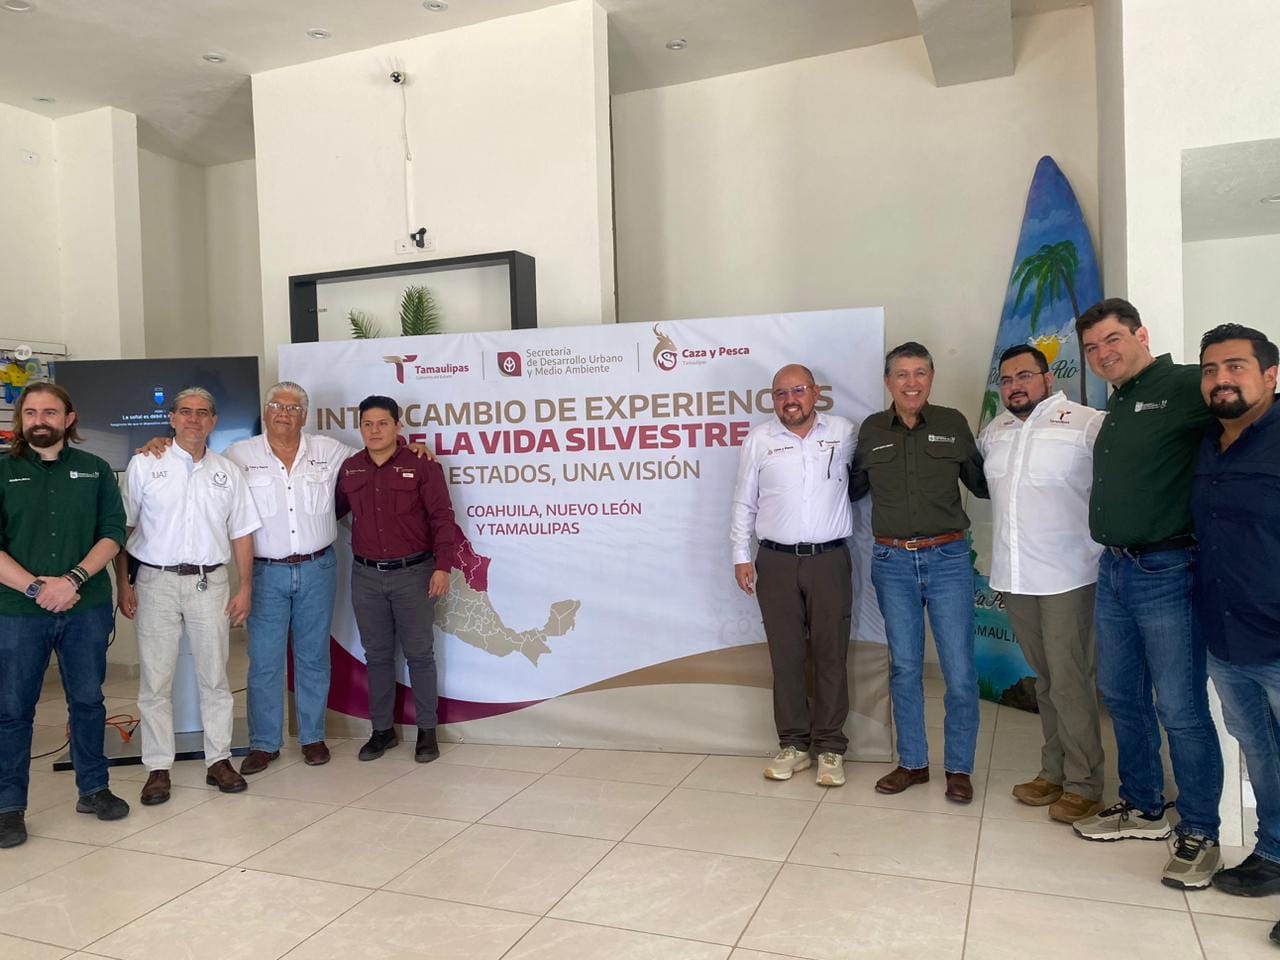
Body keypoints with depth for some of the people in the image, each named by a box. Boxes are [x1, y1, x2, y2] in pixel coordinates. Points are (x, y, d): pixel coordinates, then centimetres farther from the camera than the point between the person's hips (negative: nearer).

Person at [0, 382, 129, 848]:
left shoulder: (95, 470, 7)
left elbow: (113, 532, 0)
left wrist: (73, 580, -13)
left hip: (87, 607, 1)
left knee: (88, 700, 11)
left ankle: (93, 789, 24)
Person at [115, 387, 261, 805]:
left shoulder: (228, 471, 8)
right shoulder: (144, 465, 2)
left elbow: (241, 534, 9)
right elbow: (122, 527, 3)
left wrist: (245, 588, 3)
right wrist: (123, 584, -3)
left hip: (210, 582, 2)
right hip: (156, 582, -1)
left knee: (215, 677, 7)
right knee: (155, 680, 3)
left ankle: (219, 760, 17)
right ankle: (158, 768, 12)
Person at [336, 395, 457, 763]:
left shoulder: (422, 466, -6)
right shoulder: (349, 469, 6)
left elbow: (442, 518, -8)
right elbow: (332, 511, 17)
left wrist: (443, 566, -14)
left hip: (413, 574, -4)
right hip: (366, 576, 4)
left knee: (419, 653, 4)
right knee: (377, 655, 12)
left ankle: (427, 730, 16)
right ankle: (382, 729, 24)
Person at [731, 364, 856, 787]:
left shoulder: (844, 433, 2)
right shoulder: (759, 439, 4)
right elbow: (744, 503, 7)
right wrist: (741, 556, 3)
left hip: (829, 560, -1)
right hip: (776, 561, 1)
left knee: (831, 656, 4)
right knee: (785, 656, 7)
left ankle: (829, 747, 16)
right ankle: (793, 744, 18)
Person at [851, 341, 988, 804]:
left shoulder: (953, 423, 1)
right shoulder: (871, 430, 5)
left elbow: (981, 482, 9)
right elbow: (854, 487, 17)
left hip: (947, 558, -1)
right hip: (892, 562, 2)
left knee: (959, 670, 1)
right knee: (904, 667, 10)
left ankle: (958, 767, 18)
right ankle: (912, 762, 25)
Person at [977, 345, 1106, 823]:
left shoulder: (1088, 424, -10)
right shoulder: (993, 432, 11)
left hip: (1067, 576, -6)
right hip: (1014, 576, 6)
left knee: (1070, 681, -1)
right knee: (1045, 679, 17)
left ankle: (1083, 784, 13)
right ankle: (1054, 771, 28)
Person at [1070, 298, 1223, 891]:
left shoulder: (1185, 386, -11)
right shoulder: (1115, 407, 15)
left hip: (1166, 573, -8)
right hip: (1113, 571, 9)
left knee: (1180, 709, -1)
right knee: (1121, 696, 16)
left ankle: (1199, 834, 16)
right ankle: (1143, 807, 32)